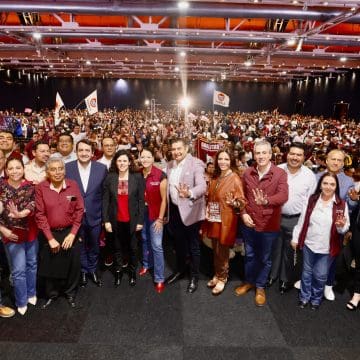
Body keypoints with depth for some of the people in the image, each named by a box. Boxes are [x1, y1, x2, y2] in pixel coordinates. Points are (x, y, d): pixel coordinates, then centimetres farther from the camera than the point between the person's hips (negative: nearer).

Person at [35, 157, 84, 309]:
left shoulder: (73, 185, -6)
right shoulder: (40, 188, -10)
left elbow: (79, 210, -4)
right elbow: (40, 214, -9)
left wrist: (73, 233, -10)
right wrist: (50, 238, -10)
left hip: (70, 233, 1)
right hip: (49, 234, -1)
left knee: (72, 265, 11)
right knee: (50, 266, 13)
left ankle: (70, 293, 35)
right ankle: (52, 294, 38)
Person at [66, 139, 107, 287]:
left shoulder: (102, 168, -8)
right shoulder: (67, 168, -9)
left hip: (94, 215, 0)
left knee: (94, 246, 18)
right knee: (79, 245, 19)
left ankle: (92, 269, 42)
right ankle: (83, 271, 41)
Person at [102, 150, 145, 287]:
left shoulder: (137, 177, -6)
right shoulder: (109, 178, -3)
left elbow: (141, 200, -5)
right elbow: (105, 200, -2)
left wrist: (140, 220, -7)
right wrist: (106, 220, -7)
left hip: (132, 220, -1)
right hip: (116, 220, 1)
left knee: (132, 247, 14)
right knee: (117, 247, 15)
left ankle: (132, 271, 33)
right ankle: (118, 272, 33)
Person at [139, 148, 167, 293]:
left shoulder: (160, 175, -15)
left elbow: (163, 199, -11)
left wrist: (160, 218, -12)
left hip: (155, 214, -4)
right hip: (141, 213, 4)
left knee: (157, 246, -3)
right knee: (144, 240, 18)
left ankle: (159, 278, 8)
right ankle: (146, 264, 42)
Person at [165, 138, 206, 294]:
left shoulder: (196, 164, -16)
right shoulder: (170, 165, 6)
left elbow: (202, 186, -28)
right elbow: (169, 187, 12)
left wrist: (189, 193, -47)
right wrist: (167, 209, 7)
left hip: (190, 211, -6)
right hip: (174, 210, 6)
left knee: (193, 245, 10)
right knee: (178, 243, 21)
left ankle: (194, 276, 28)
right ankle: (180, 269, 41)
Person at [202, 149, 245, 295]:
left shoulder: (235, 179, -12)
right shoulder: (215, 178, 8)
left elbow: (242, 201, -13)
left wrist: (233, 202, -32)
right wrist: (207, 213, 8)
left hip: (226, 221, -6)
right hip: (214, 220, 6)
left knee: (222, 252, 5)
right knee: (216, 250, 15)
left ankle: (222, 278, 25)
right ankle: (217, 275, 33)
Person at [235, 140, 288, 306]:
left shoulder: (280, 174, -13)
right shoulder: (247, 173, -1)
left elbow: (283, 196, -27)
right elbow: (242, 196, 5)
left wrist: (267, 201, -45)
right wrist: (244, 213, -8)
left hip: (269, 225, -3)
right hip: (249, 223, 3)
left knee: (265, 258, 16)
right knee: (249, 255, 20)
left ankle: (260, 286, 37)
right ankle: (249, 281, 42)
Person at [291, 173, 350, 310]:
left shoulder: (342, 205, -9)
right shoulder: (312, 200, -4)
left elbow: (344, 228, -3)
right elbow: (302, 220, 1)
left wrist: (342, 226, -26)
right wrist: (295, 238, 3)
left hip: (327, 247, -1)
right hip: (309, 244, 1)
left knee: (320, 275, 13)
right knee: (307, 272, 17)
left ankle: (316, 298, 36)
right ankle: (304, 296, 36)